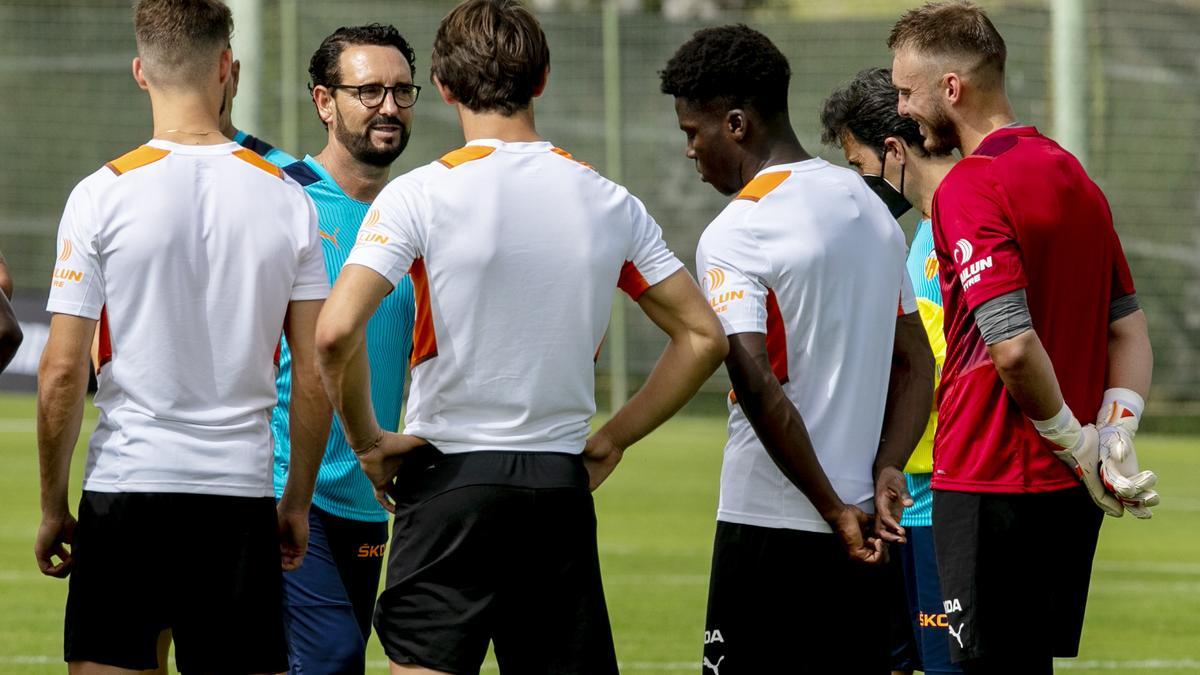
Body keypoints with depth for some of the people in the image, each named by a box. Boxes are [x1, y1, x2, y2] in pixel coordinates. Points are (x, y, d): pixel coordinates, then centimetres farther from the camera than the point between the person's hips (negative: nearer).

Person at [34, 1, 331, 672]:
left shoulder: (104, 194, -6)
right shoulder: (286, 198, 2)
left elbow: (63, 372, -6)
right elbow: (316, 377, 3)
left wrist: (53, 507, 4)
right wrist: (297, 504, 14)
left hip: (126, 486, -2)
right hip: (242, 495, 2)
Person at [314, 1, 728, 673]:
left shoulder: (419, 195, -8)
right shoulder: (609, 202, 4)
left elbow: (336, 332, -19)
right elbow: (704, 336, 9)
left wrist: (367, 440, -4)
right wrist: (614, 439, 14)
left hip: (448, 477, -4)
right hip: (561, 488, 4)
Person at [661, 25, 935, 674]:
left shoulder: (733, 237, -12)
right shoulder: (868, 207, 13)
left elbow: (761, 392, -21)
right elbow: (916, 365, 16)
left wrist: (835, 510, -15)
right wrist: (886, 472, 4)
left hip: (769, 528, -7)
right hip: (864, 534, 7)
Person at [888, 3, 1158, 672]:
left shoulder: (969, 189, -16)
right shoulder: (1073, 175, 13)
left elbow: (1014, 346, -25)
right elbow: (1130, 327, 14)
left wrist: (1077, 443, -13)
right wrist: (1116, 434, 1)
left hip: (993, 484, -9)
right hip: (1071, 491, 9)